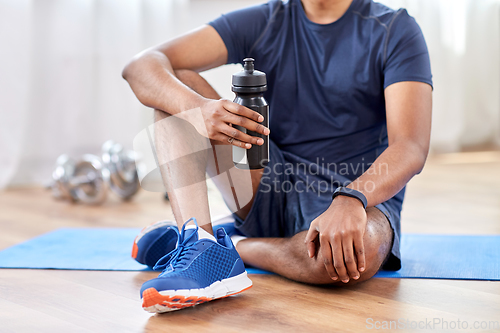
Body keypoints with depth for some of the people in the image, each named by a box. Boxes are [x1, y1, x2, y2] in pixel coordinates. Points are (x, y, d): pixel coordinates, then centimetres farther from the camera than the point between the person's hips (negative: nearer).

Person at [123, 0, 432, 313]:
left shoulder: (395, 30, -4)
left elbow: (412, 148, -18)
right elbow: (143, 66, -6)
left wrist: (350, 200, -39)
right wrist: (196, 108, -29)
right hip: (272, 192, 4)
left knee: (358, 251, -40)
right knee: (176, 82, -8)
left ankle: (228, 246, -11)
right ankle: (200, 248, -28)